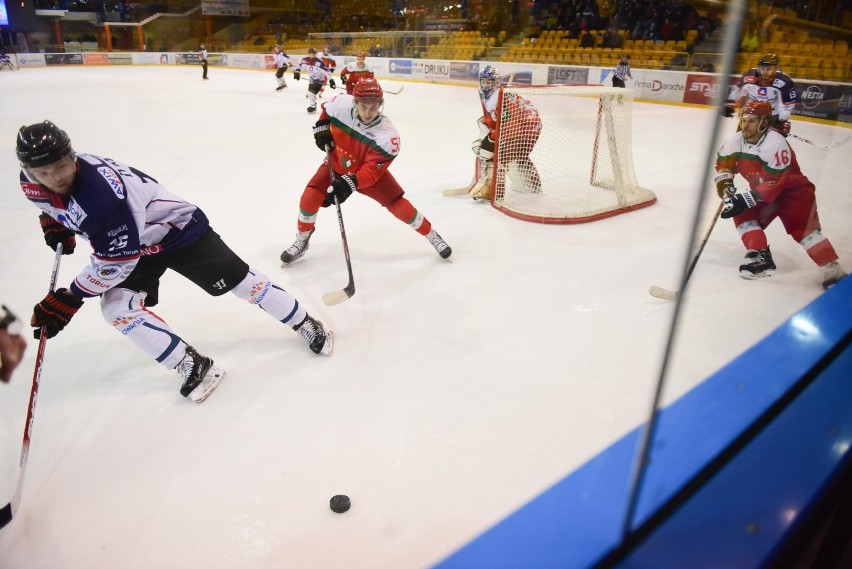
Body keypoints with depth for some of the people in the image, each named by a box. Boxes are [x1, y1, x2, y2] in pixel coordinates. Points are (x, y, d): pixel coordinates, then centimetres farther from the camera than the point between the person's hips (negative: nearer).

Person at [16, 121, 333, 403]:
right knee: (116, 307, -10)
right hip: (134, 240, 8)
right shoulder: (32, 182, -12)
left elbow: (116, 261, -30)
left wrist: (69, 299, -22)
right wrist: (54, 223, 3)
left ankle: (305, 324, 16)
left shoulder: (98, 195, -38)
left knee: (239, 282, -3)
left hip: (178, 230, -8)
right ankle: (193, 367, -2)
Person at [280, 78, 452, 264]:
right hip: (336, 163, 2)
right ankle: (301, 242, 12)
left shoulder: (387, 136, -33)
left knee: (398, 205, -8)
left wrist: (350, 183, -47)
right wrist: (322, 128, -11)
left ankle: (433, 237, 14)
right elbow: (326, 110, 2)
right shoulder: (340, 104, -26)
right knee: (309, 198, -13)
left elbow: (372, 170, -33)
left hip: (370, 171, -2)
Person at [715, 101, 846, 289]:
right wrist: (725, 183, -9)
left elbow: (774, 183, -32)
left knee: (804, 228, -20)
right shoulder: (736, 141, -8)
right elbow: (723, 161, 8)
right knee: (742, 214, -10)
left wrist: (746, 199, -36)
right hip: (763, 189, 7)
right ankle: (760, 257, -4)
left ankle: (833, 270, -18)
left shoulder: (776, 143, -29)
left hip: (793, 189, -7)